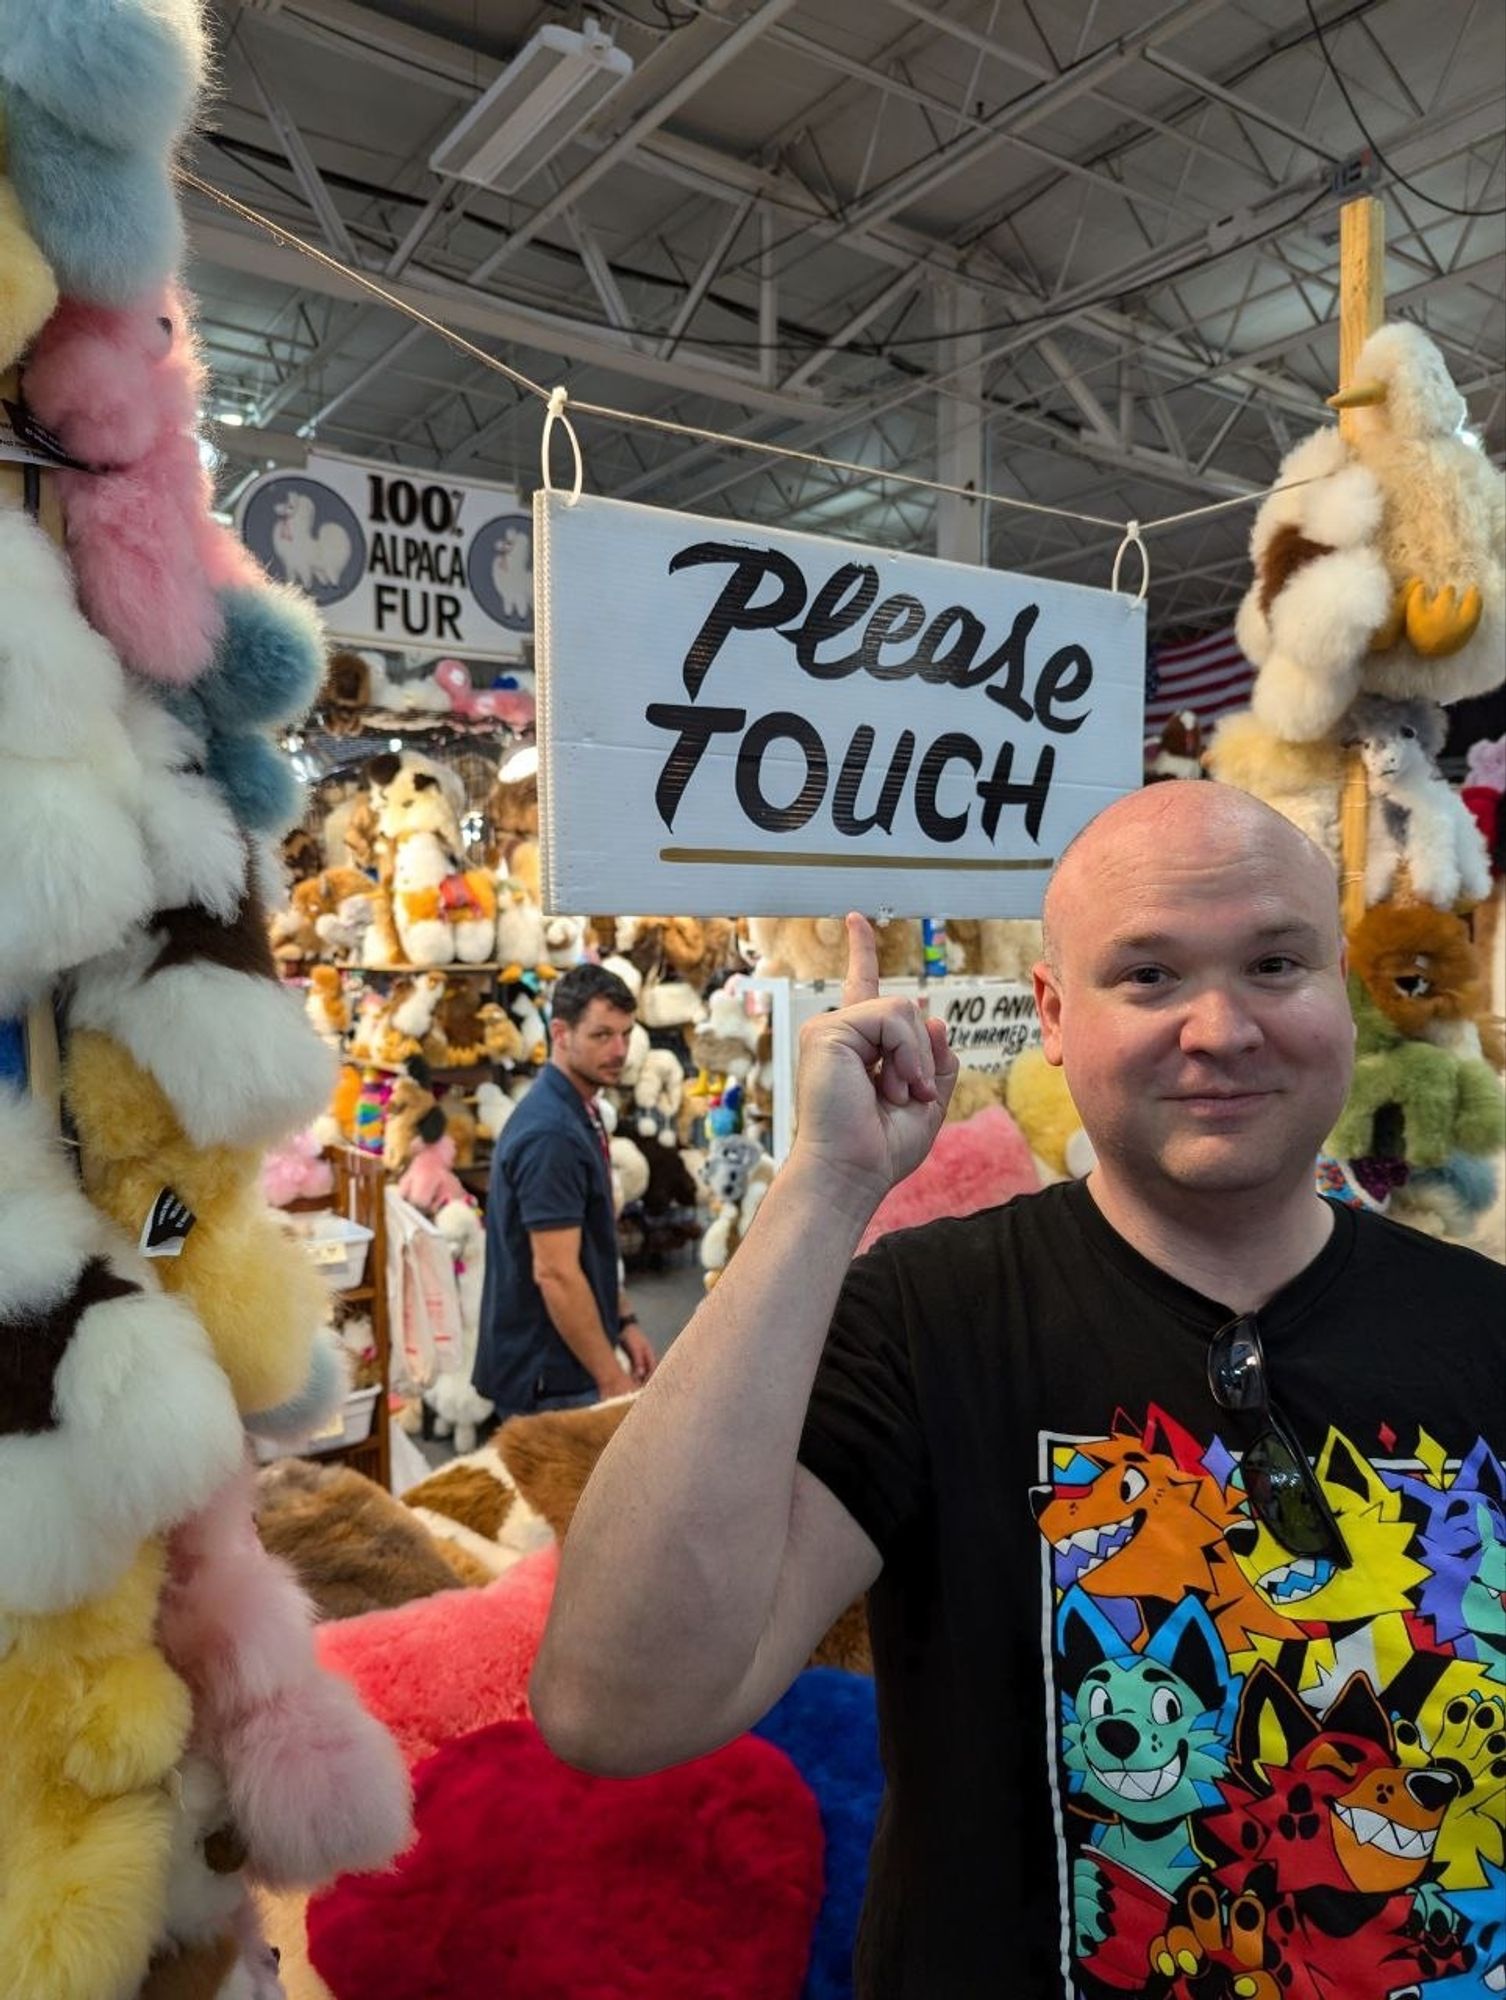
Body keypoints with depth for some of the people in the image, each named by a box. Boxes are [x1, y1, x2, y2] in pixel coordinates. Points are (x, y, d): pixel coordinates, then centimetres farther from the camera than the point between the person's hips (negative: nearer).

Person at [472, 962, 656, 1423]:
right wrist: (612, 1379, -20)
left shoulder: (579, 1114, 8)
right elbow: (555, 1273, -25)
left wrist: (623, 1321, 13)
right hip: (548, 1375, -10)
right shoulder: (550, 1132, -23)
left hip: (567, 1365, 10)